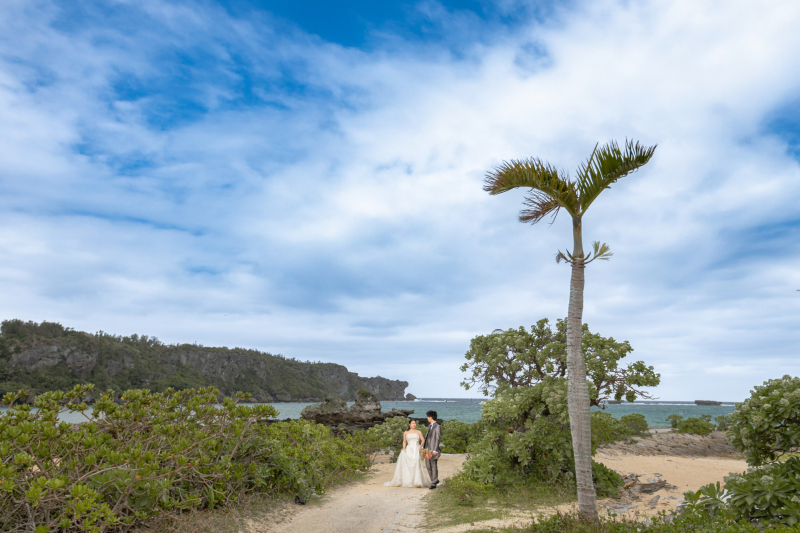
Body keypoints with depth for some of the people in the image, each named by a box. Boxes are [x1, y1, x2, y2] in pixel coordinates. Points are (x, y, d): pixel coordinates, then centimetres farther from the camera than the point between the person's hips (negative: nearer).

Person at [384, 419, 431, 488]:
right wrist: (404, 448, -2)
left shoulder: (418, 432, 12)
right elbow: (404, 441, 16)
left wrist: (421, 446, -12)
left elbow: (423, 440, 5)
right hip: (409, 450, 1)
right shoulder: (406, 433, 15)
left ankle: (417, 481, -19)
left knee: (416, 463, -22)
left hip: (417, 450, -1)